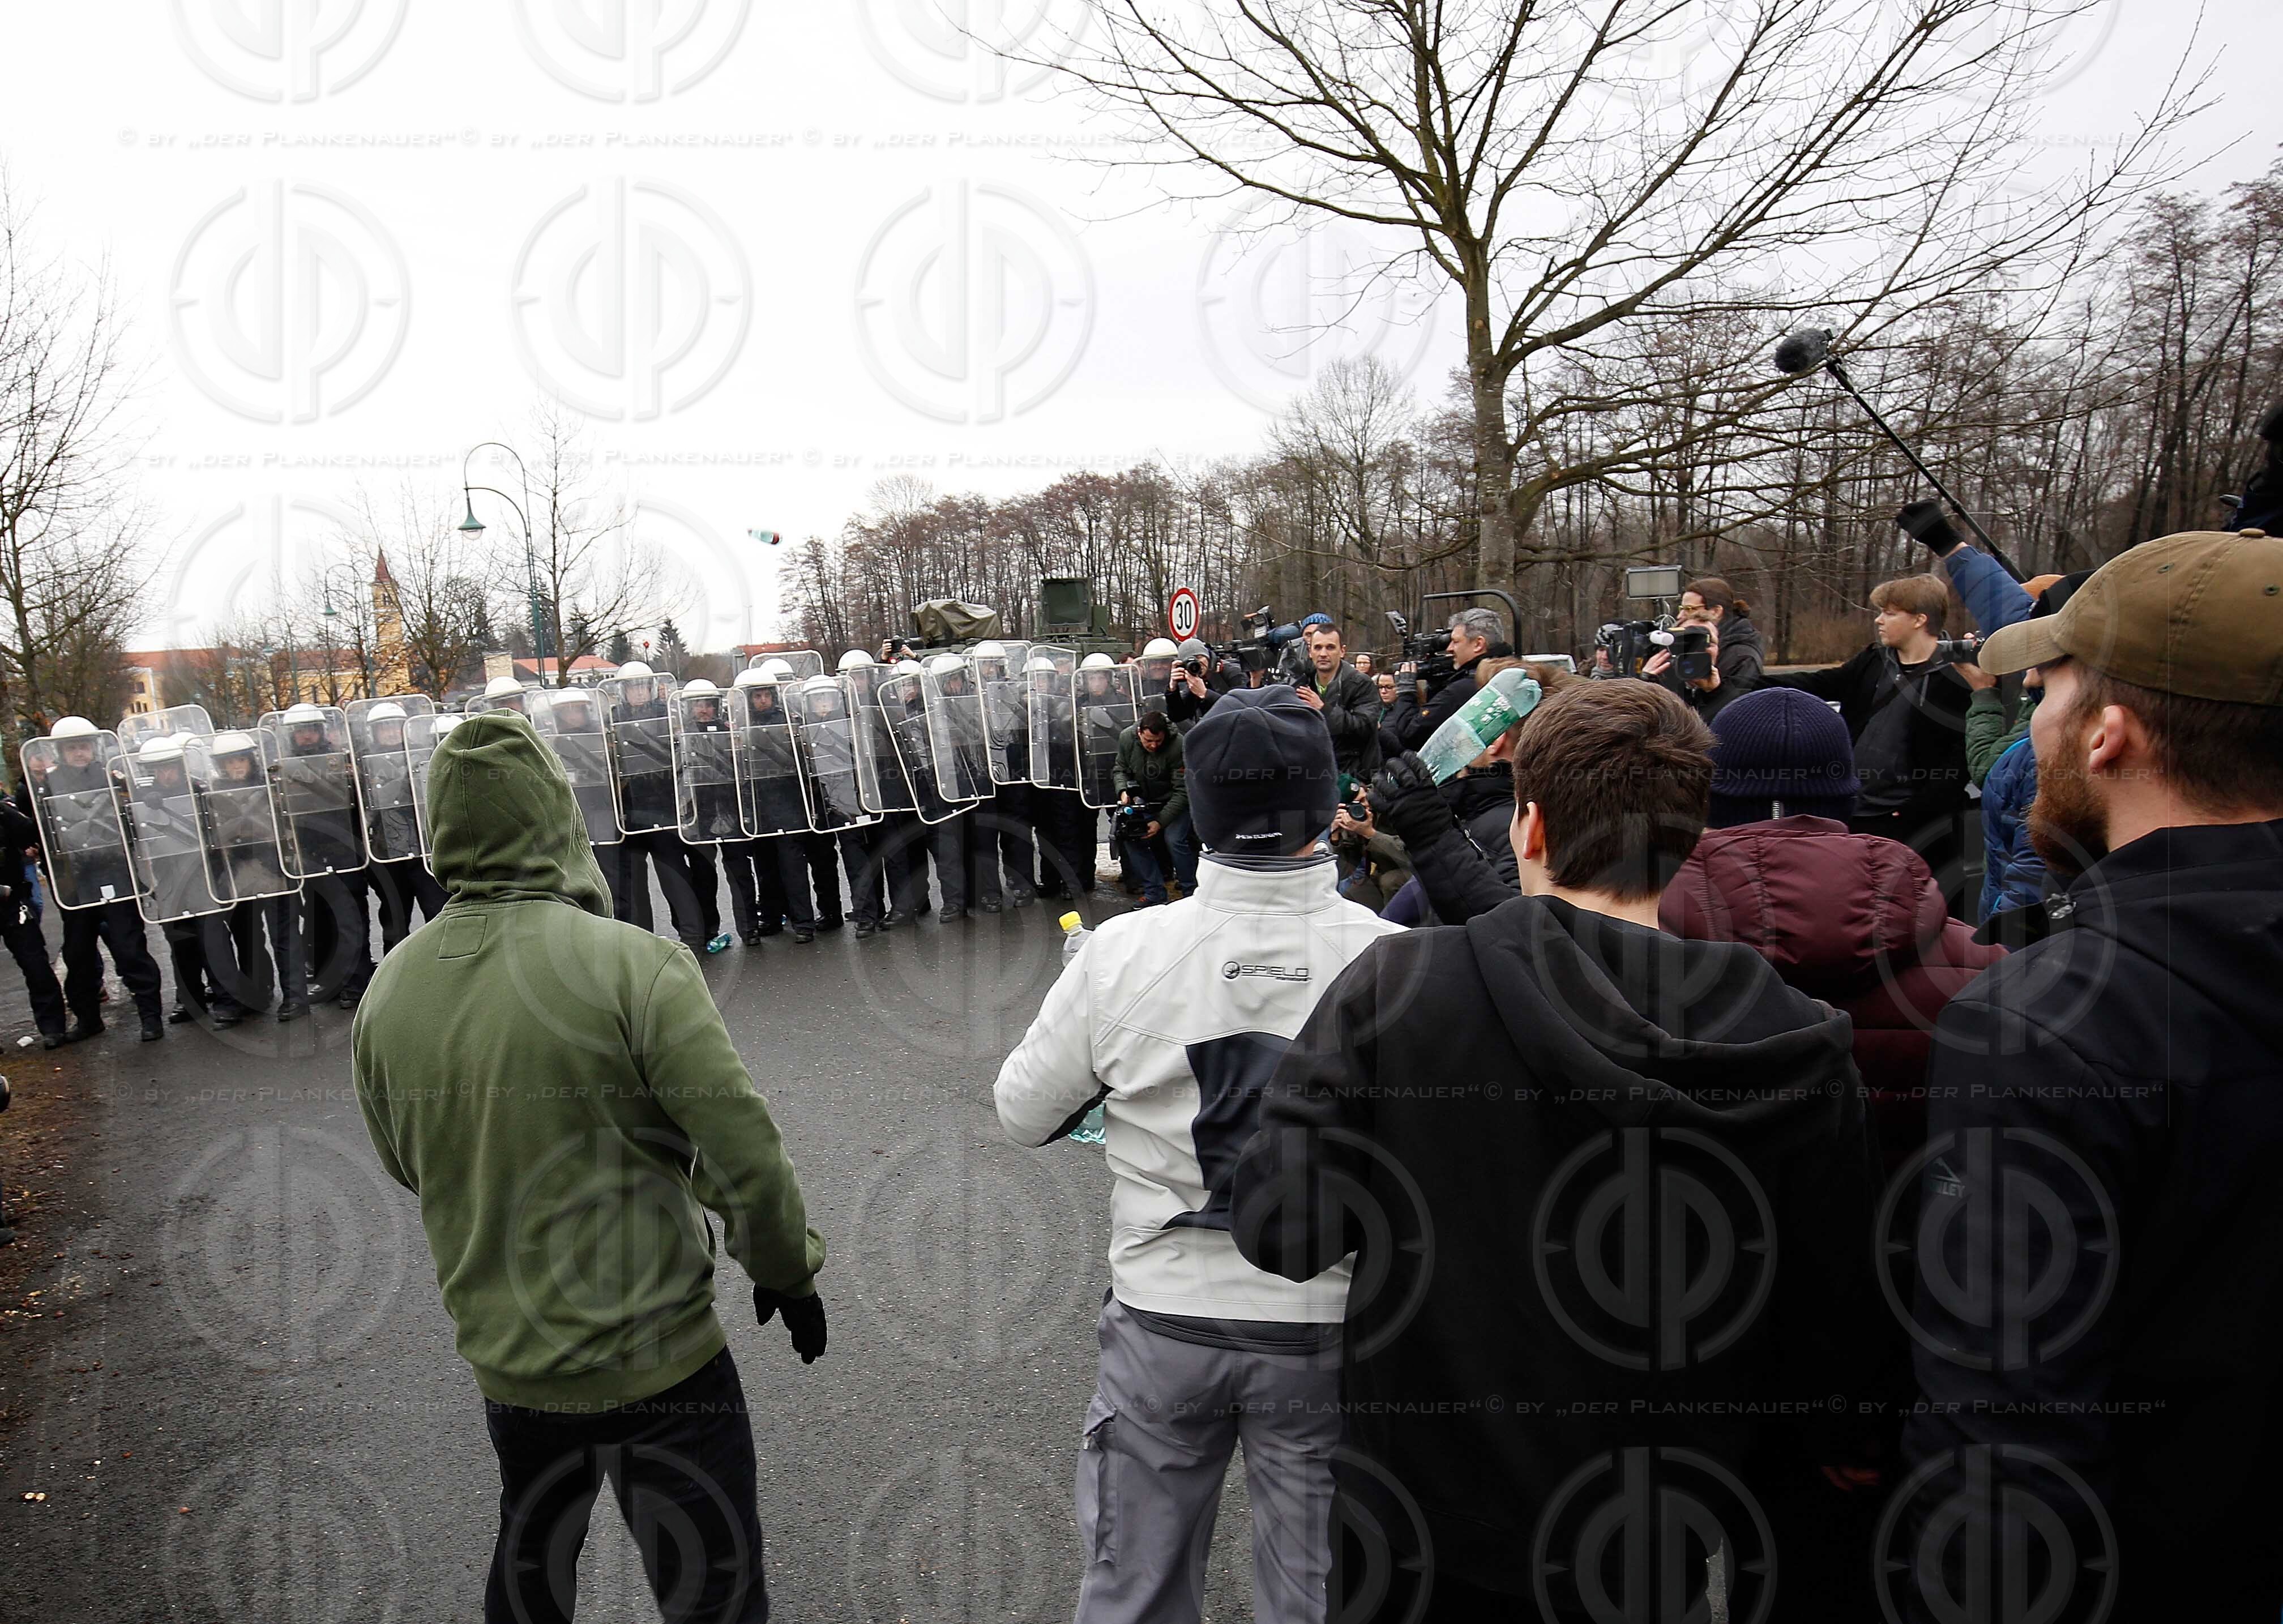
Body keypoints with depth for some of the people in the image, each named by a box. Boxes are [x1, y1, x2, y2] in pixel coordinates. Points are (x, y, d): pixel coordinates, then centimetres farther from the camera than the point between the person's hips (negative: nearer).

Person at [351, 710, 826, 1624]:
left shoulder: (387, 991, -6)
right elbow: (745, 1156, -20)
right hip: (656, 1361, -5)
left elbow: (405, 1167, 10)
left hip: (504, 1362, 6)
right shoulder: (633, 965, -23)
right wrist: (788, 1272, -4)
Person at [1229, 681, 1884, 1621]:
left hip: (1426, 1540, -2)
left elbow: (1279, 1232, -19)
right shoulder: (1803, 1052, -12)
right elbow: (1841, 1338, -5)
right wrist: (1759, 1538, 10)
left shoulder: (1395, 987, -20)